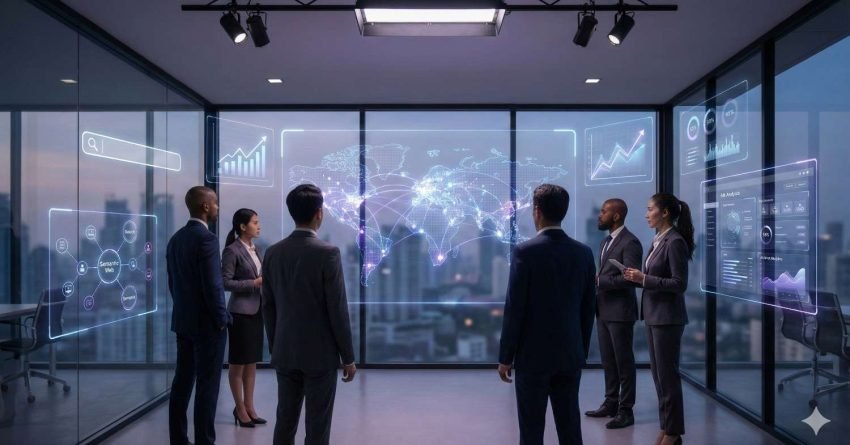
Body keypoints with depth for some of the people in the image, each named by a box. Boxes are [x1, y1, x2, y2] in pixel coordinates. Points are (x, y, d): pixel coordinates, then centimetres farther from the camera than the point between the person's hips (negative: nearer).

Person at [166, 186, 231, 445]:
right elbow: (212, 285, -21)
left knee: (182, 382, 13)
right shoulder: (207, 239, -18)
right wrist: (222, 319, -11)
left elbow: (172, 282, 13)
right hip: (207, 324, -8)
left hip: (183, 321, 8)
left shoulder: (176, 238, 8)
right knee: (207, 386, -1)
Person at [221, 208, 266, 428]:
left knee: (252, 362, 12)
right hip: (241, 312, -7)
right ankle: (240, 408, 16)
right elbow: (226, 282, -15)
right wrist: (254, 283, -19)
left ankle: (249, 406, 21)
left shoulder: (255, 250, 11)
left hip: (256, 310, 7)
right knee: (238, 363, 5)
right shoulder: (232, 250, -11)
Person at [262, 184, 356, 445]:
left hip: (285, 353, 5)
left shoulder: (273, 253, 2)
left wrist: (274, 348, 18)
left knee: (285, 421, 13)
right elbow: (338, 310, -14)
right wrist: (348, 357, -5)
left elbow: (268, 307, 7)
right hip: (320, 354, -5)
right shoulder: (327, 253, -15)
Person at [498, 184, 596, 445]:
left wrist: (506, 357, -4)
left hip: (534, 355, -5)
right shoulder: (583, 253, 3)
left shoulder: (525, 251, -12)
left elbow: (515, 309, -12)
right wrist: (583, 351, 18)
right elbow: (588, 309, 8)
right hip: (571, 354, 5)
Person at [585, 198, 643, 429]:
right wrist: (595, 280, 2)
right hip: (603, 310, 8)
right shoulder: (606, 241, 15)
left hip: (620, 312, -8)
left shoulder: (630, 242, -13)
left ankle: (626, 411, 11)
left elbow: (631, 277, -22)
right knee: (608, 362, 15)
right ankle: (611, 403, 26)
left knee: (624, 362, 2)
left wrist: (599, 280, -21)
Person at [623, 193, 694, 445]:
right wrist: (636, 278, 0)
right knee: (657, 373, 14)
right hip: (653, 315, 9)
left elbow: (679, 284, -19)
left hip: (668, 317, -9)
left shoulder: (675, 242, -16)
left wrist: (644, 279, -21)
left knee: (668, 374, 1)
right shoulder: (658, 240, 10)